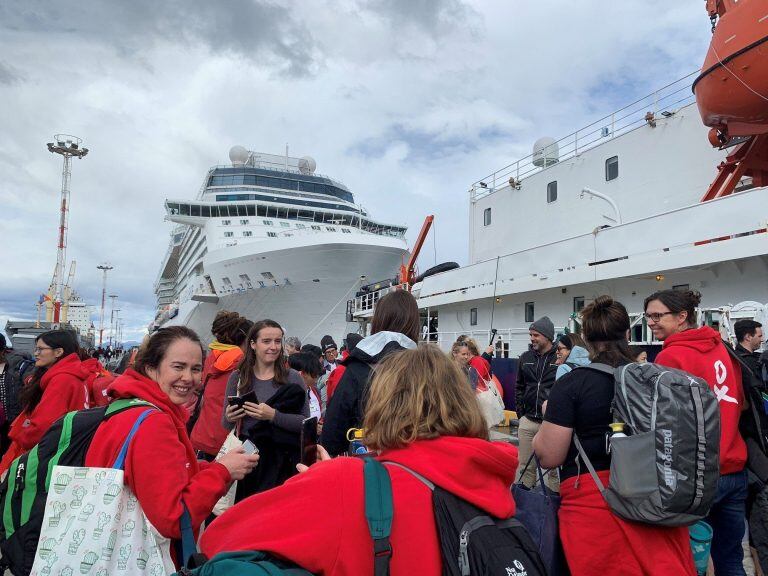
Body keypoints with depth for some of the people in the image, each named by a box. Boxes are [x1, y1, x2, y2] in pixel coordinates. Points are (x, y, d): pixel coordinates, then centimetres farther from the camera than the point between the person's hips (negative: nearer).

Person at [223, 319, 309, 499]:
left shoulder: (292, 378, -4)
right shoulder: (238, 377, 2)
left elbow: (305, 423, -9)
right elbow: (226, 425, 10)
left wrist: (273, 415, -21)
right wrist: (229, 418, -11)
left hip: (281, 463, -2)